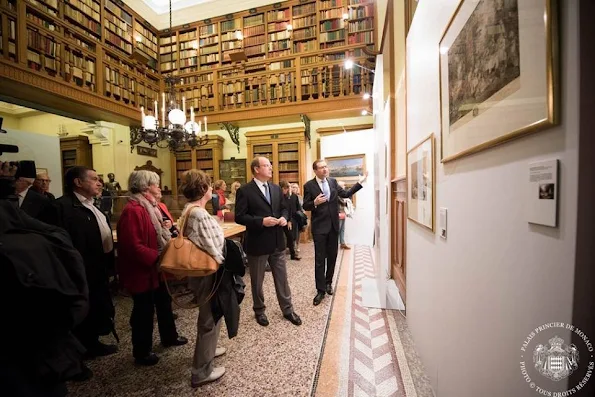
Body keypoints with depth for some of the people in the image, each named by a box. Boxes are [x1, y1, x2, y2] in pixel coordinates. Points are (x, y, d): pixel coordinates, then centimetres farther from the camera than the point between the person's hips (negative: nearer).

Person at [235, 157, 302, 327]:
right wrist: (261, 221, -24)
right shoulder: (245, 191, -11)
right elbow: (239, 217, -14)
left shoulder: (276, 189, 7)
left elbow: (283, 208, 15)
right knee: (257, 281, 16)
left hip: (277, 241, 5)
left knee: (282, 278, 17)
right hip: (257, 243, -4)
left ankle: (287, 309, 36)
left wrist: (284, 217, -7)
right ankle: (259, 311, 39)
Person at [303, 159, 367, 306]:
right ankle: (320, 290, 15)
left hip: (333, 225, 5)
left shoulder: (333, 181, 6)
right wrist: (315, 203, -25)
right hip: (319, 226, -4)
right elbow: (305, 206, -5)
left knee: (332, 256, 15)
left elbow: (346, 194, 5)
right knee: (320, 259, 2)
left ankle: (328, 282, 35)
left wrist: (360, 182, 0)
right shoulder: (309, 185, -6)